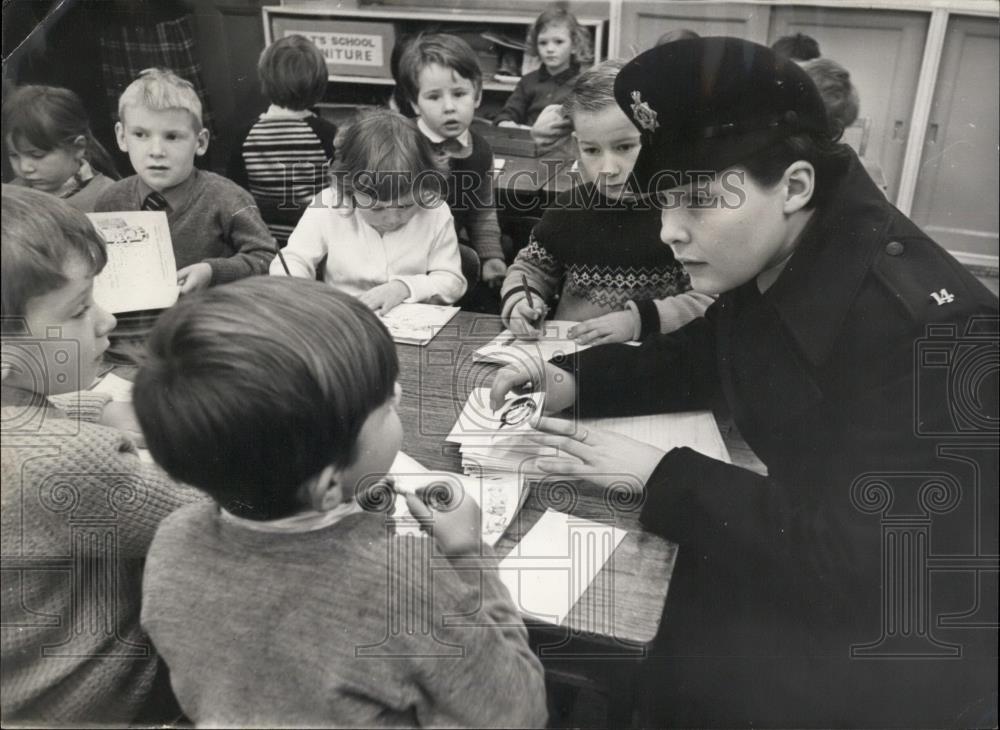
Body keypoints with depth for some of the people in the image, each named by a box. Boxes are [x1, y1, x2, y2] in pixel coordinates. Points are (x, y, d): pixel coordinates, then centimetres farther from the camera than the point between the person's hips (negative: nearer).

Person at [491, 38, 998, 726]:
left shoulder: (929, 328, -31)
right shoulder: (766, 268, -6)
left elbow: (859, 562, -30)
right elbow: (698, 361, 12)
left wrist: (657, 476, -26)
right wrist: (574, 382, -5)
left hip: (910, 648, -7)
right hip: (812, 552, 7)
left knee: (679, 669, -18)